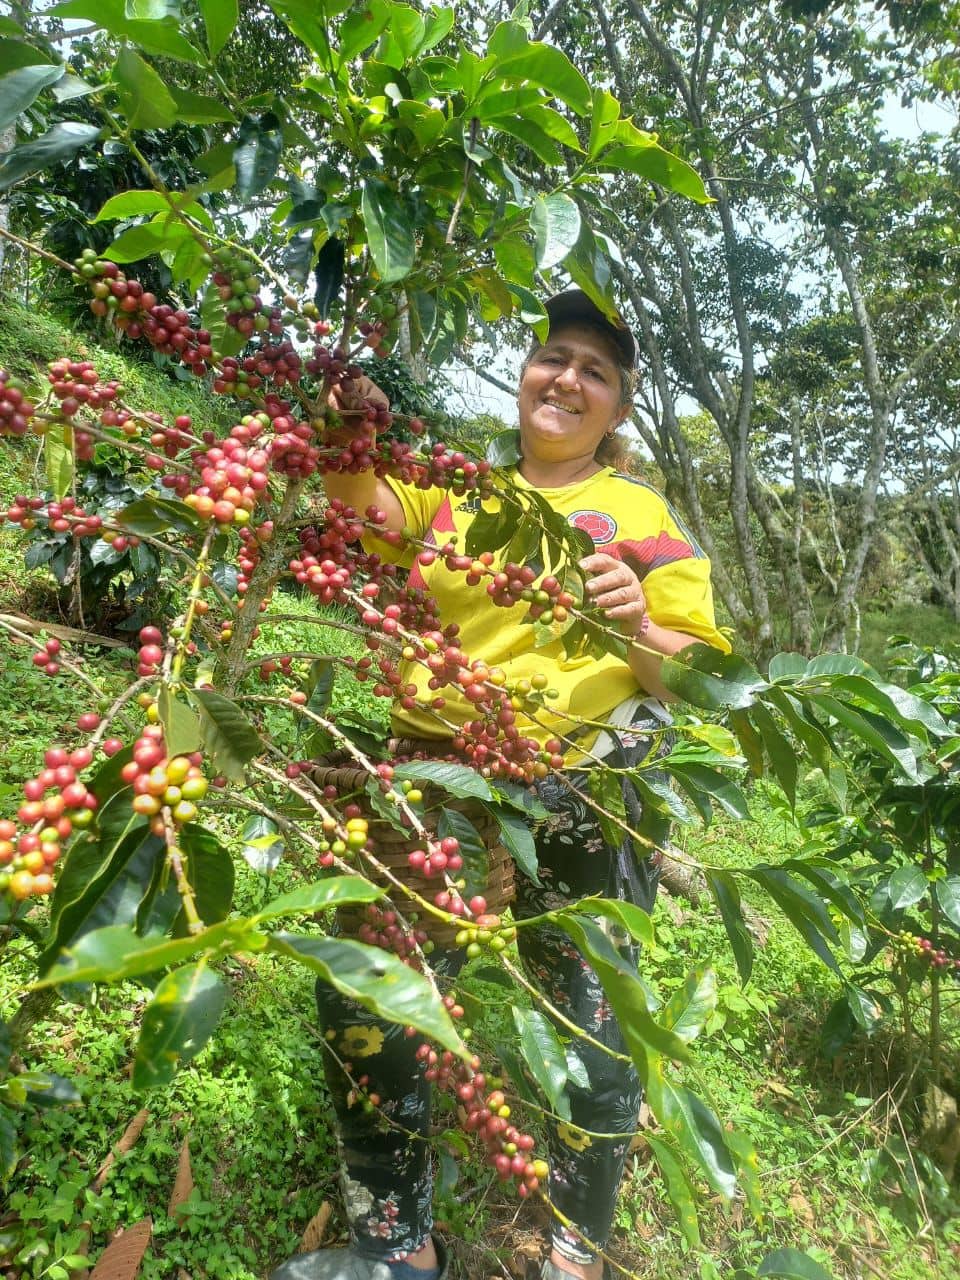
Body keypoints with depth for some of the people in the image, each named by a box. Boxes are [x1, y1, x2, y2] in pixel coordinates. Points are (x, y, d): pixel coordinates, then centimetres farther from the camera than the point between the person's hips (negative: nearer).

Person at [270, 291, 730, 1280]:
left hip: (587, 785, -2)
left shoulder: (642, 514, 10)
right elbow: (365, 504, 0)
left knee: (587, 1026, 1)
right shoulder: (453, 490, 17)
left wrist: (638, 627, -13)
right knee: (364, 994, 2)